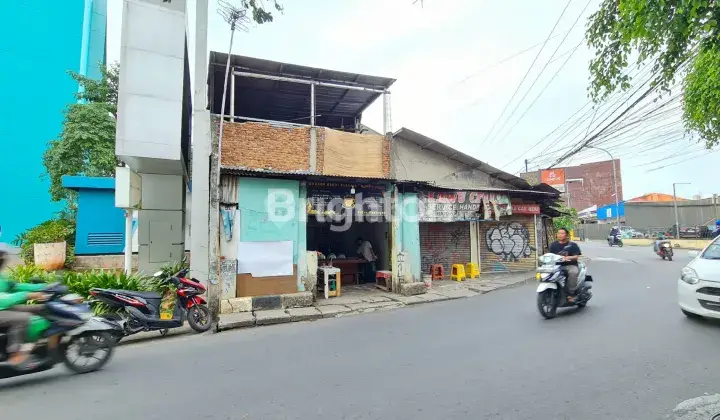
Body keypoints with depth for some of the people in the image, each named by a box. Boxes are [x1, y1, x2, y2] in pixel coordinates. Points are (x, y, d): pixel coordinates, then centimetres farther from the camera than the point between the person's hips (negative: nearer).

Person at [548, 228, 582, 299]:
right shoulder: (553, 245, 12)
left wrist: (567, 258, -26)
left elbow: (576, 256, -7)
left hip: (570, 265, -3)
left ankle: (570, 293, -27)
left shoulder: (572, 245, 3)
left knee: (573, 272, -36)